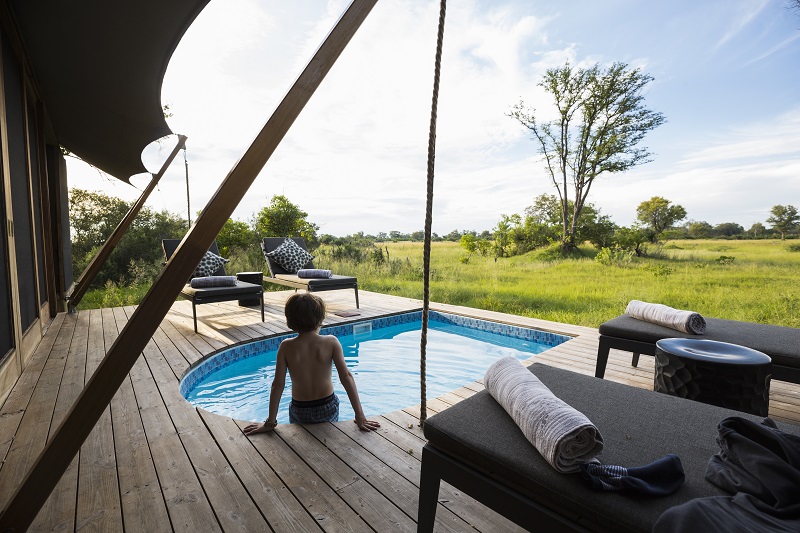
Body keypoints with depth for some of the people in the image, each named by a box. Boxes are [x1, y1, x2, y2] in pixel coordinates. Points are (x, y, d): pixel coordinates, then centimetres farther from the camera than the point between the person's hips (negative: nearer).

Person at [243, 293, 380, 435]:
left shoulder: (286, 347, -15)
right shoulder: (331, 342, -17)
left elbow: (278, 384, -15)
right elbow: (346, 377, -20)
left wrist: (270, 422, -7)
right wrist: (360, 415, -17)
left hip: (300, 411, 0)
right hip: (328, 408, 0)